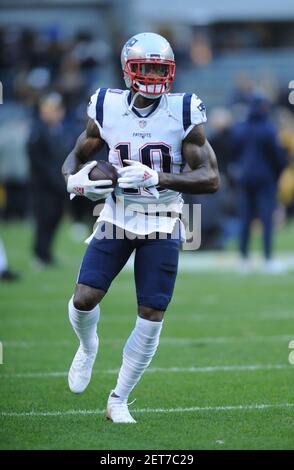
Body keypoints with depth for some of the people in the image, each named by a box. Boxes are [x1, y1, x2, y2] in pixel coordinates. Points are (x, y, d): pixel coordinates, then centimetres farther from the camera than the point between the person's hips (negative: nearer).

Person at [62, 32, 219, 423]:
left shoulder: (184, 113, -11)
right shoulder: (107, 108, -5)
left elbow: (211, 179, -15)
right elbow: (74, 159, 8)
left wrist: (156, 178, -29)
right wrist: (76, 180, -17)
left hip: (162, 228, -1)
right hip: (117, 218, 1)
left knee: (151, 318, -2)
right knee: (84, 298, -11)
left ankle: (119, 401, 14)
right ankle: (88, 346, 25)